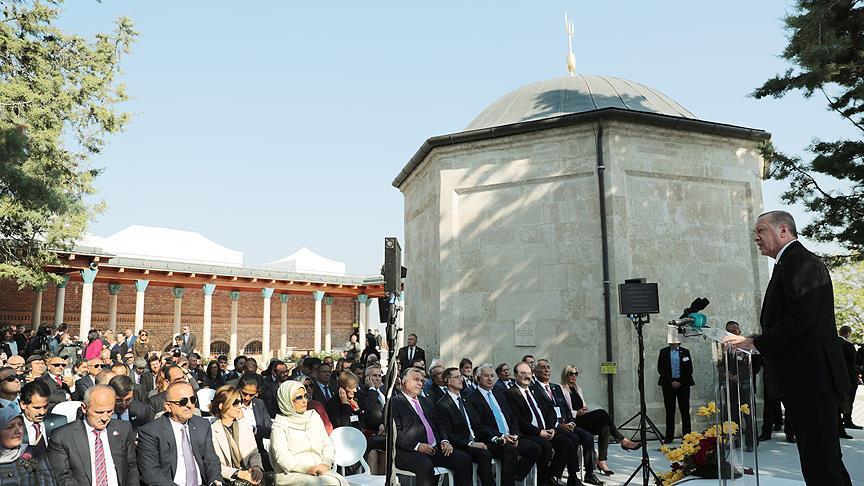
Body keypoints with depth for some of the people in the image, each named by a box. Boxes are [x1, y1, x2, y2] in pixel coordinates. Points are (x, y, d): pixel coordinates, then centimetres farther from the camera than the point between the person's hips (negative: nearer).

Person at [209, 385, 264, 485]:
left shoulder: (246, 428, 12)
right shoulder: (211, 431, -7)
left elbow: (254, 454, 12)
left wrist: (256, 468, -10)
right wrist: (239, 474, -21)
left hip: (248, 479, 4)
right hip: (227, 481, -3)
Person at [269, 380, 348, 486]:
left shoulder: (314, 417, 18)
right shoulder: (279, 424, 2)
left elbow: (327, 444, 14)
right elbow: (281, 456, -8)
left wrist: (326, 463, -6)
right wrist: (307, 468, -20)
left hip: (319, 470, 5)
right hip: (292, 473, -4)